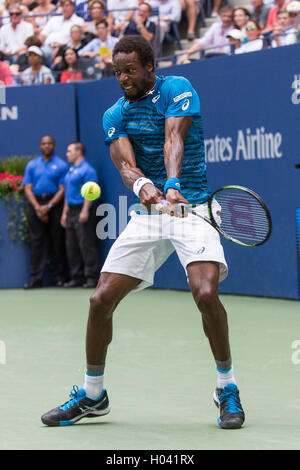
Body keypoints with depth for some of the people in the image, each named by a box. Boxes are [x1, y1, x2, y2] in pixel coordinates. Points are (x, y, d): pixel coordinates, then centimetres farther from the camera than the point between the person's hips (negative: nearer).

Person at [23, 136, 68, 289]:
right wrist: (37, 207, -8)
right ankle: (35, 278, -3)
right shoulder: (32, 165, 12)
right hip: (36, 203, 2)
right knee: (36, 241, -2)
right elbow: (28, 189, 6)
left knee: (57, 241, -1)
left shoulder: (61, 165, 3)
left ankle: (59, 276, 5)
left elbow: (62, 189, -3)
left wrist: (48, 207, -13)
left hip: (55, 203, -2)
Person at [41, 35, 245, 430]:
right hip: (148, 215, 4)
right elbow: (124, 162, -9)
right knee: (101, 300, -3)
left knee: (206, 294, -25)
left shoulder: (177, 90, -4)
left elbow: (173, 139, -21)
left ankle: (227, 388, -4)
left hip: (192, 208, -4)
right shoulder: (115, 114, 7)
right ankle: (92, 395, 16)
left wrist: (173, 183, -38)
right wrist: (141, 184, -33)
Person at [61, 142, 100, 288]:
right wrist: (65, 213, 20)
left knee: (87, 245, -9)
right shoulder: (71, 171, 20)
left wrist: (85, 210, -23)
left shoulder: (87, 170, -9)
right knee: (71, 247, 8)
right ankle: (77, 277, 13)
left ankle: (92, 277, -6)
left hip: (82, 211, -10)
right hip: (71, 212, 10)